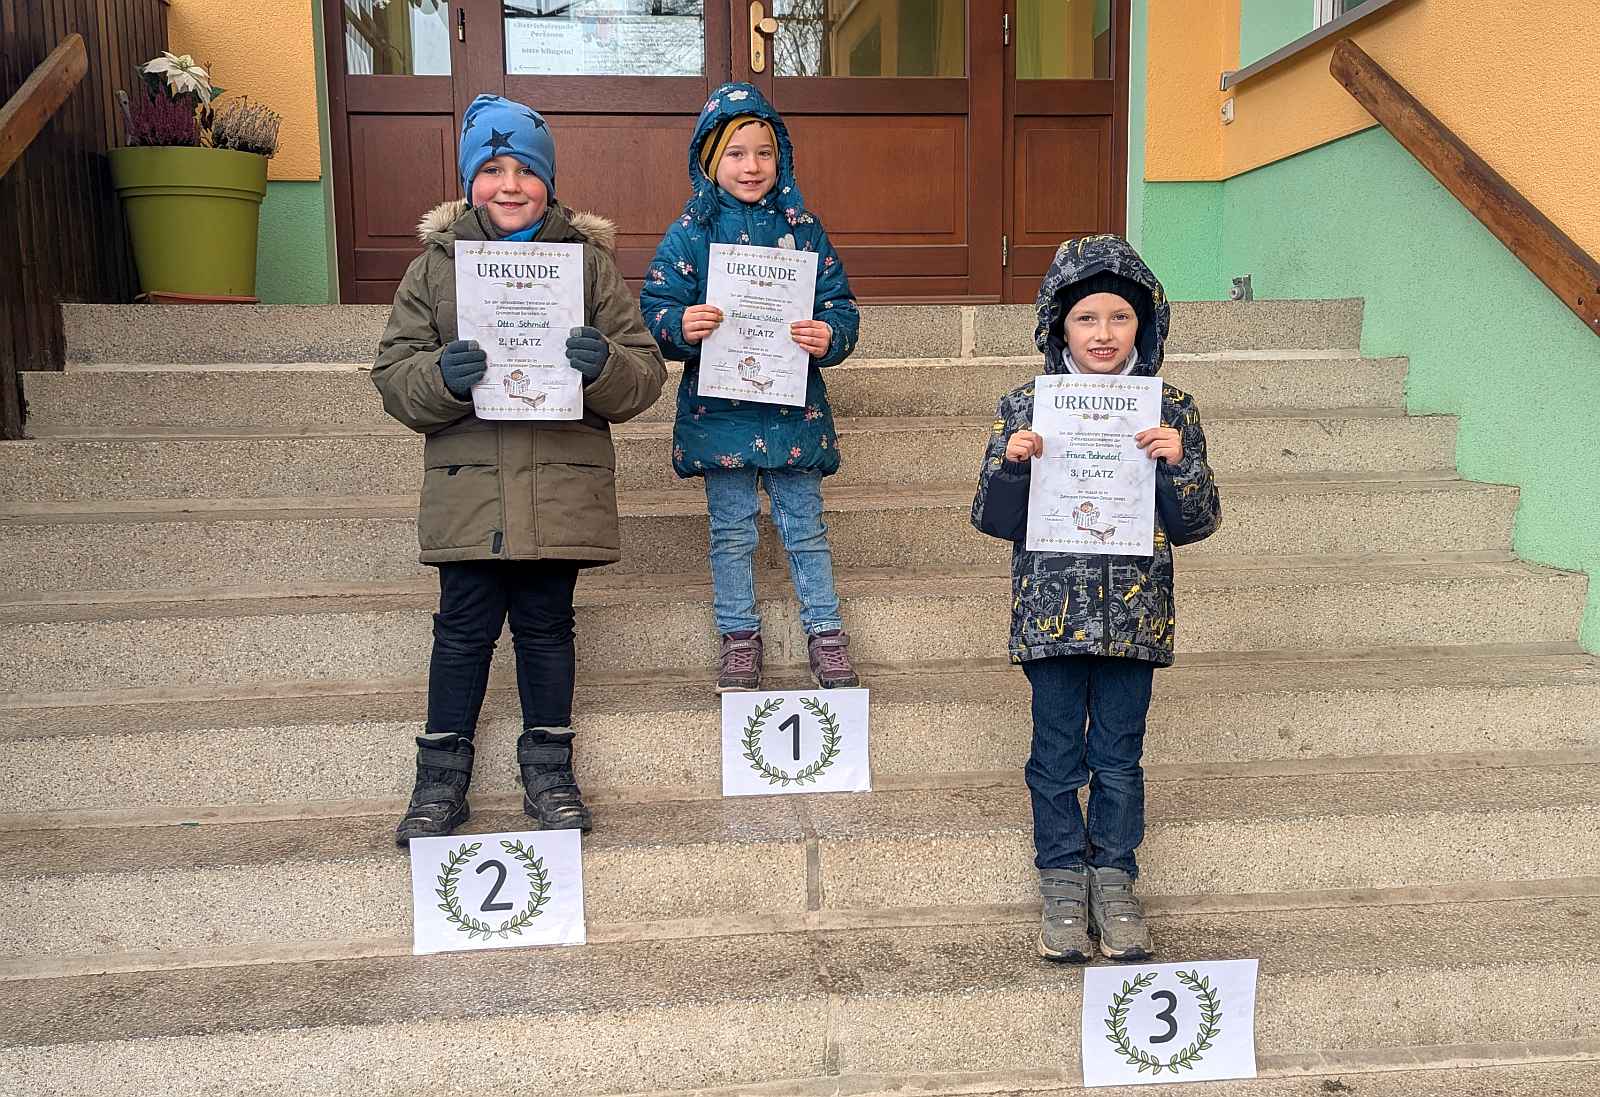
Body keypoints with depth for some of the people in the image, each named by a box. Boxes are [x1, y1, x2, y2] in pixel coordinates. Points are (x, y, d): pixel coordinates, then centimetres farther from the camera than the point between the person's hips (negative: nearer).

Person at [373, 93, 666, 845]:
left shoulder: (589, 261, 7)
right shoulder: (433, 266, 8)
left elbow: (645, 375, 2)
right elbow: (393, 376, 3)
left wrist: (605, 365, -20)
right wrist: (441, 376, -19)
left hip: (561, 482, 0)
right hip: (467, 484, 0)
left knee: (546, 625, 9)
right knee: (464, 627, 4)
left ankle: (548, 768, 24)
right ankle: (441, 775, 19)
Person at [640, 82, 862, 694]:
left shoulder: (802, 228, 4)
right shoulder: (689, 233, 0)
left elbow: (840, 303, 4)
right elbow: (654, 309, -3)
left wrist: (830, 336, -18)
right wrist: (681, 325, -25)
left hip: (794, 407, 1)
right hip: (718, 408, 0)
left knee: (804, 525, 8)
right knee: (732, 530, 9)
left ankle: (825, 633, 21)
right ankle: (739, 637, 24)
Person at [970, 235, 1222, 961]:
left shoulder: (1170, 411, 0)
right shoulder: (1025, 409, -2)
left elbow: (1196, 525, 1)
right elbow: (995, 521, 0)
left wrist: (1177, 464, -16)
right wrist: (1011, 462, -18)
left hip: (1134, 614, 1)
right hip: (1053, 612, 0)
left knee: (1120, 756, 10)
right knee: (1058, 754, 9)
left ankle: (1113, 879, 27)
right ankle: (1062, 880, 25)